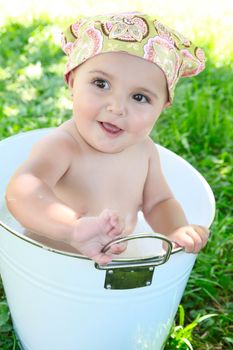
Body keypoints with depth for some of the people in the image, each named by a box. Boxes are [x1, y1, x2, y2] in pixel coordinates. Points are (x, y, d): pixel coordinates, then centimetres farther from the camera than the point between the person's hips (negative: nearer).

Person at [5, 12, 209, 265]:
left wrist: (176, 231, -16)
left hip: (117, 260, 4)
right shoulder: (60, 147, -28)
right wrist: (74, 228, -63)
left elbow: (158, 202, 5)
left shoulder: (145, 149, -7)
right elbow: (21, 192, -46)